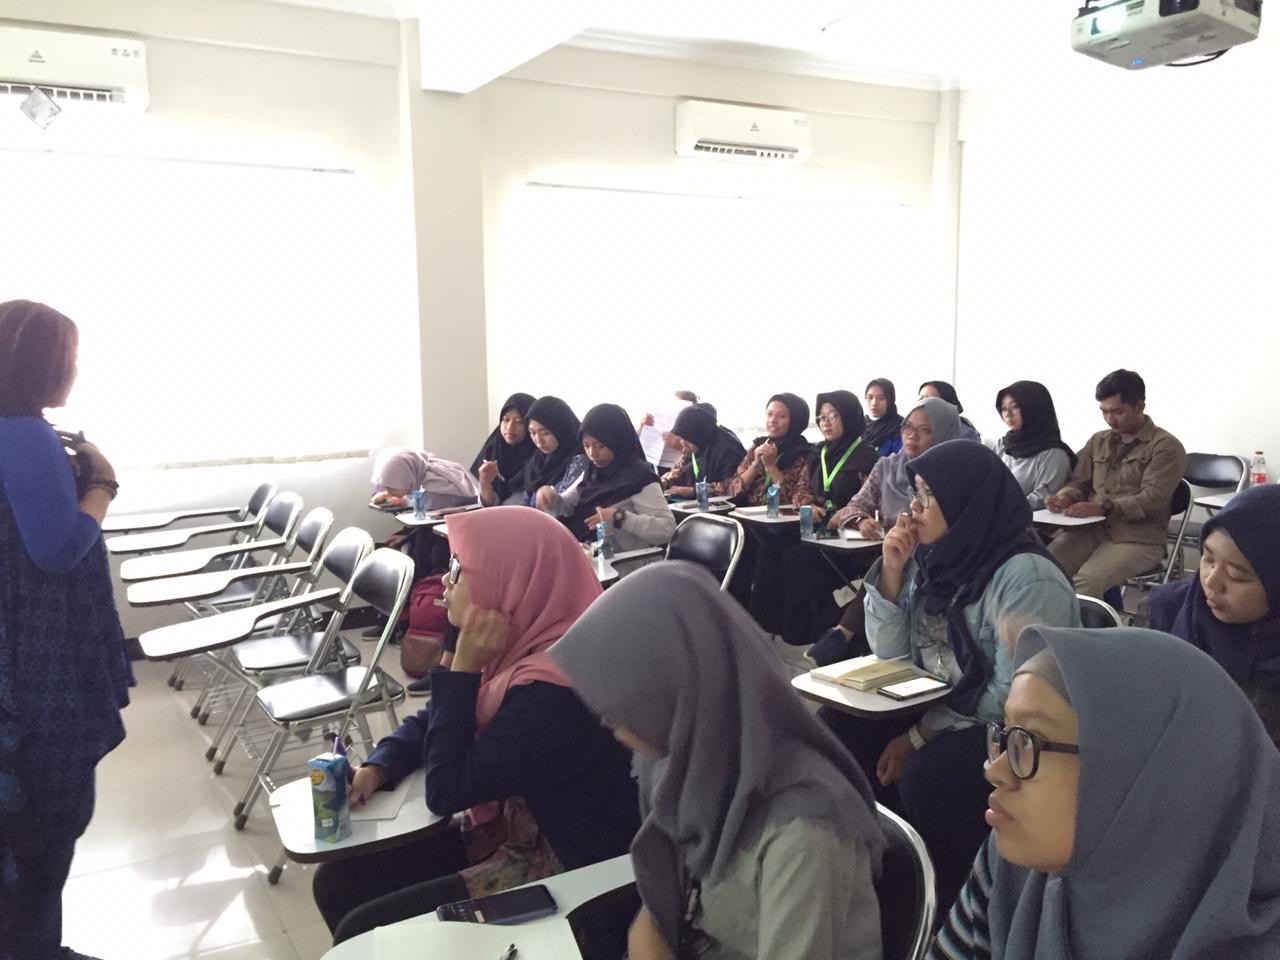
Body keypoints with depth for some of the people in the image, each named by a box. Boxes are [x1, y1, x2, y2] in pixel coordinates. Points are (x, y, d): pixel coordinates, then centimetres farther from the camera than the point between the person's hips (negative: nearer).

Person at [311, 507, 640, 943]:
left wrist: (464, 668, -24)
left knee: (362, 933, -10)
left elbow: (445, 792, -22)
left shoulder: (551, 690, -30)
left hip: (563, 875, -9)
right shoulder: (519, 644, -1)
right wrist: (376, 768, -5)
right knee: (337, 882, 8)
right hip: (506, 834, 9)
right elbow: (430, 722, 13)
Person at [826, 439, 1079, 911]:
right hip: (941, 708, 8)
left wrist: (920, 736, -19)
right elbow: (889, 654, 3)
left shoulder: (1025, 576, -23)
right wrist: (892, 571, -11)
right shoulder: (934, 558, 0)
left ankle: (944, 897, -4)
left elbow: (1012, 696, -24)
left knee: (925, 775, -31)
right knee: (837, 731, -7)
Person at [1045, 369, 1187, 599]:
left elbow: (1152, 500, -12)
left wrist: (1103, 507, -24)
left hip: (1138, 538, -5)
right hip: (1090, 529, 5)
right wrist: (1066, 496, -2)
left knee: (1087, 583, -33)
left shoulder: (1166, 446, -1)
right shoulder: (1097, 441, 18)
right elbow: (1078, 483, 22)